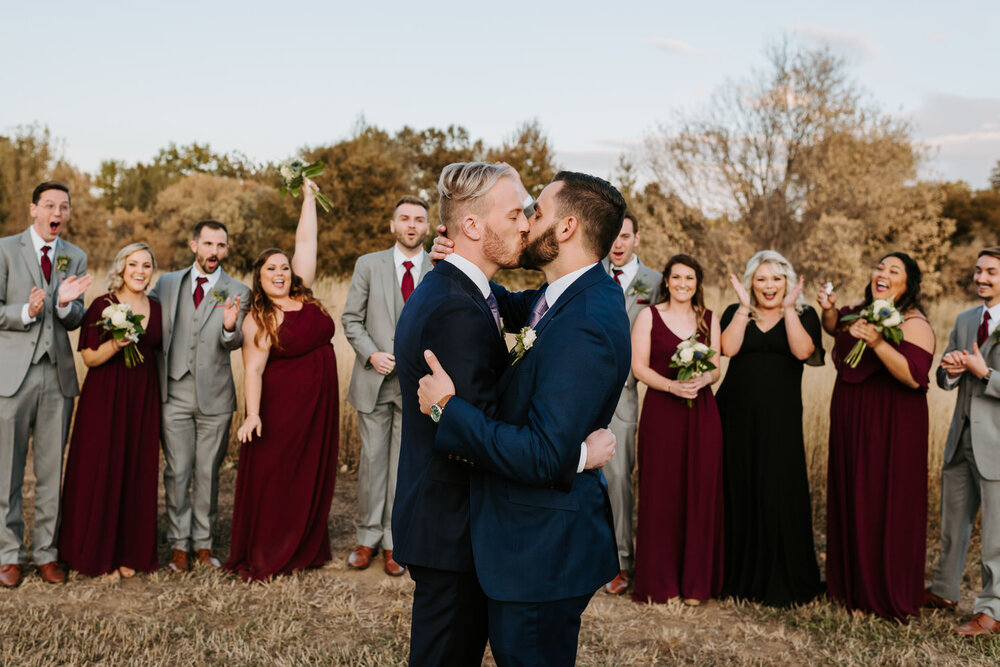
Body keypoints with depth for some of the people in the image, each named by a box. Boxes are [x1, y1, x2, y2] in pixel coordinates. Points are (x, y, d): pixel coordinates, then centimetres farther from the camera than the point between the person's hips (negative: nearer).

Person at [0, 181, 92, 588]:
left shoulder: (75, 258, 11)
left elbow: (75, 321, 7)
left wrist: (66, 303, -15)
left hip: (58, 375, 3)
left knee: (51, 471, 7)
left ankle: (46, 553, 17)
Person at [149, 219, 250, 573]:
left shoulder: (238, 292, 1)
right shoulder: (167, 283, 7)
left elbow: (234, 343, -9)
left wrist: (230, 327, -32)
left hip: (215, 396, -1)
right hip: (175, 394, 1)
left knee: (208, 471, 7)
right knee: (177, 471, 3)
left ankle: (203, 543, 19)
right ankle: (179, 545, 14)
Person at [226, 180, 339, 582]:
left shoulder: (303, 293, 5)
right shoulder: (259, 320, -10)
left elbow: (305, 241, 8)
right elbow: (253, 370, -17)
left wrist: (309, 197, 9)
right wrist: (253, 414, -28)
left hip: (319, 405, 6)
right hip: (281, 408, -6)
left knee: (312, 478, 13)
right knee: (271, 480, 1)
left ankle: (304, 549, 25)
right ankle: (261, 559, 12)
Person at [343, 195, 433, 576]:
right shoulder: (368, 265, 5)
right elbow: (351, 318, 5)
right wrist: (371, 355, -9)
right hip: (375, 379, 0)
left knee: (405, 464, 5)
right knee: (372, 459, 5)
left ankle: (394, 543, 16)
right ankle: (368, 539, 18)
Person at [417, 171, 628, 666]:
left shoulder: (586, 327, -28)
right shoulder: (577, 296, 3)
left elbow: (544, 457, -31)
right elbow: (511, 309, 22)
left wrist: (447, 408, -23)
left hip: (543, 551, -10)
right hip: (540, 537, 10)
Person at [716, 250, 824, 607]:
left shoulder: (804, 315, 7)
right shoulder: (736, 313, 9)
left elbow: (802, 351, -12)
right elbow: (728, 348, -10)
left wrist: (788, 308, -11)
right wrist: (745, 307, -9)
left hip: (780, 419, -1)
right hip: (737, 416, 1)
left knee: (780, 495, -3)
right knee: (738, 493, 6)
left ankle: (783, 582, 9)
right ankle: (740, 576, 19)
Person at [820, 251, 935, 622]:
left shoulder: (914, 324, -14)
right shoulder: (859, 311, 7)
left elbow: (915, 376, -27)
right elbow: (835, 329, 29)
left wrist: (877, 343, -35)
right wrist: (829, 309, 7)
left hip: (890, 428, -8)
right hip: (849, 423, 8)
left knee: (886, 508, -1)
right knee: (850, 503, 15)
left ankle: (889, 596, 12)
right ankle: (850, 584, 30)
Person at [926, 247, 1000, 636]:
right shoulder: (965, 321, 11)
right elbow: (944, 380, 14)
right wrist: (950, 370, -7)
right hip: (962, 439, 7)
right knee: (953, 522, 17)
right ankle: (944, 592, 32)